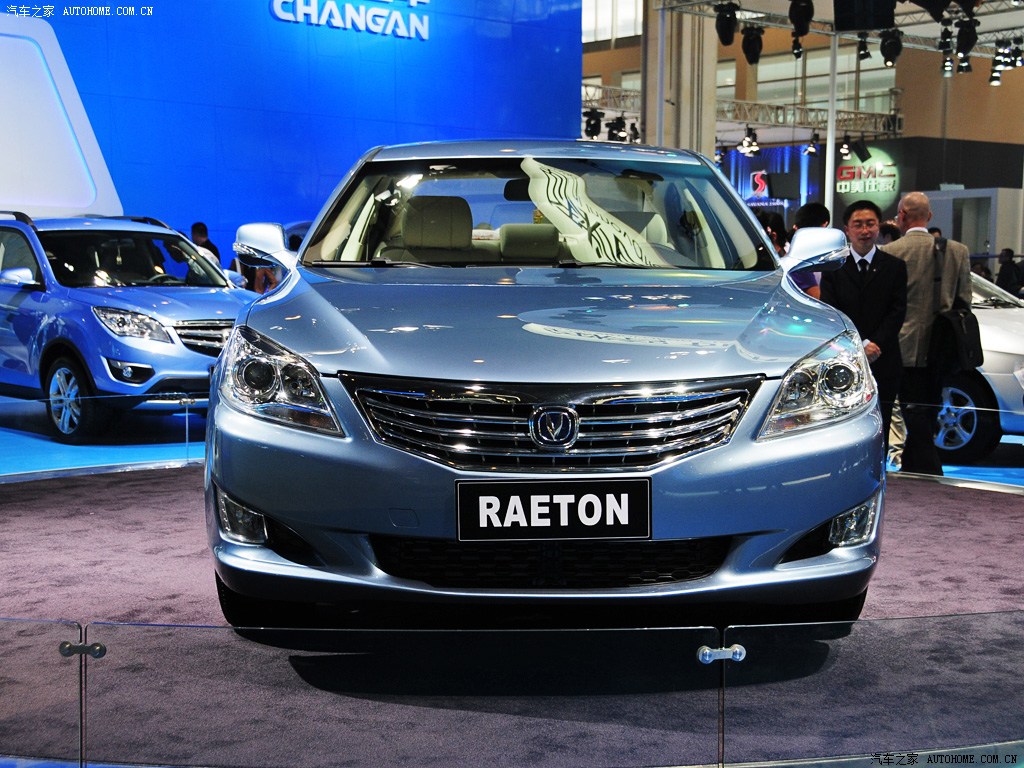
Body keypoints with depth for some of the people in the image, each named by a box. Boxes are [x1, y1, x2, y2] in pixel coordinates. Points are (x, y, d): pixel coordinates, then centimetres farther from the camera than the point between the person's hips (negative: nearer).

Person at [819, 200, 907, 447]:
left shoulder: (894, 267, 8)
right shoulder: (834, 267, 6)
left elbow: (897, 312, 1)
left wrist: (875, 345, -12)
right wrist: (860, 345, -13)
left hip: (883, 363, 0)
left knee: (878, 432, 3)